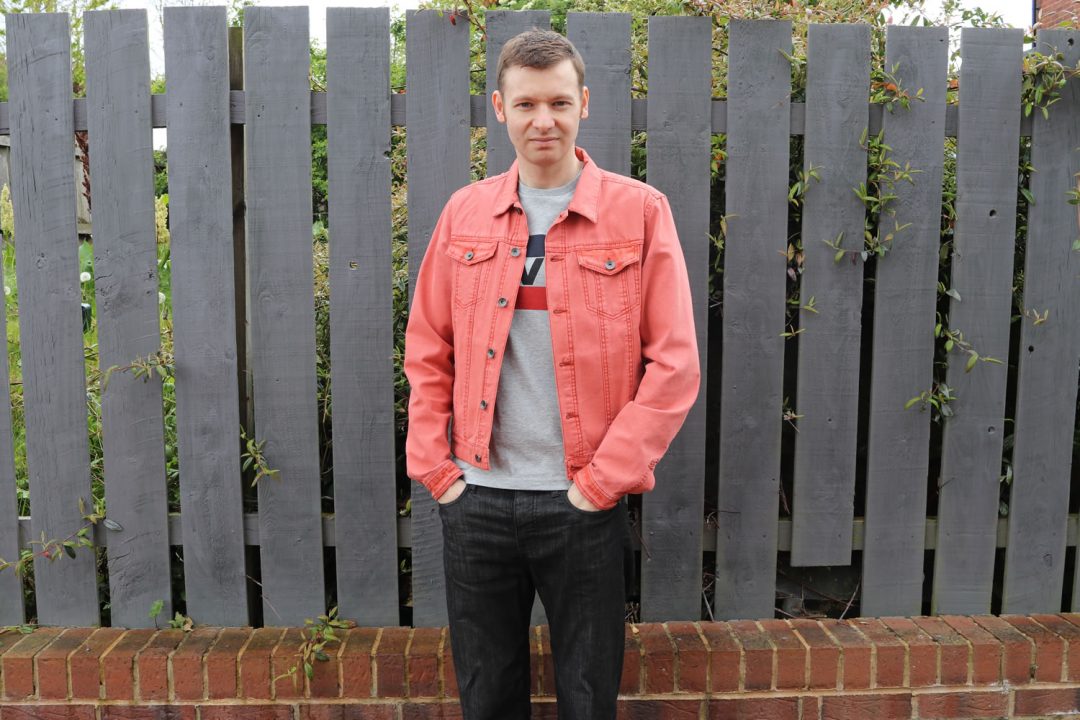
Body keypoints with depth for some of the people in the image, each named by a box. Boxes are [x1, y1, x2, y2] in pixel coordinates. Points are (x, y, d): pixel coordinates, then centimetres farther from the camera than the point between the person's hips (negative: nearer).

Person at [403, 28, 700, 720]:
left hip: (583, 504, -2)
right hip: (475, 498, 3)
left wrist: (603, 479, -10)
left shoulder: (639, 210, -3)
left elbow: (674, 364, -7)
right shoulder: (465, 213, 6)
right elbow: (426, 351, 10)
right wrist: (436, 467, 2)